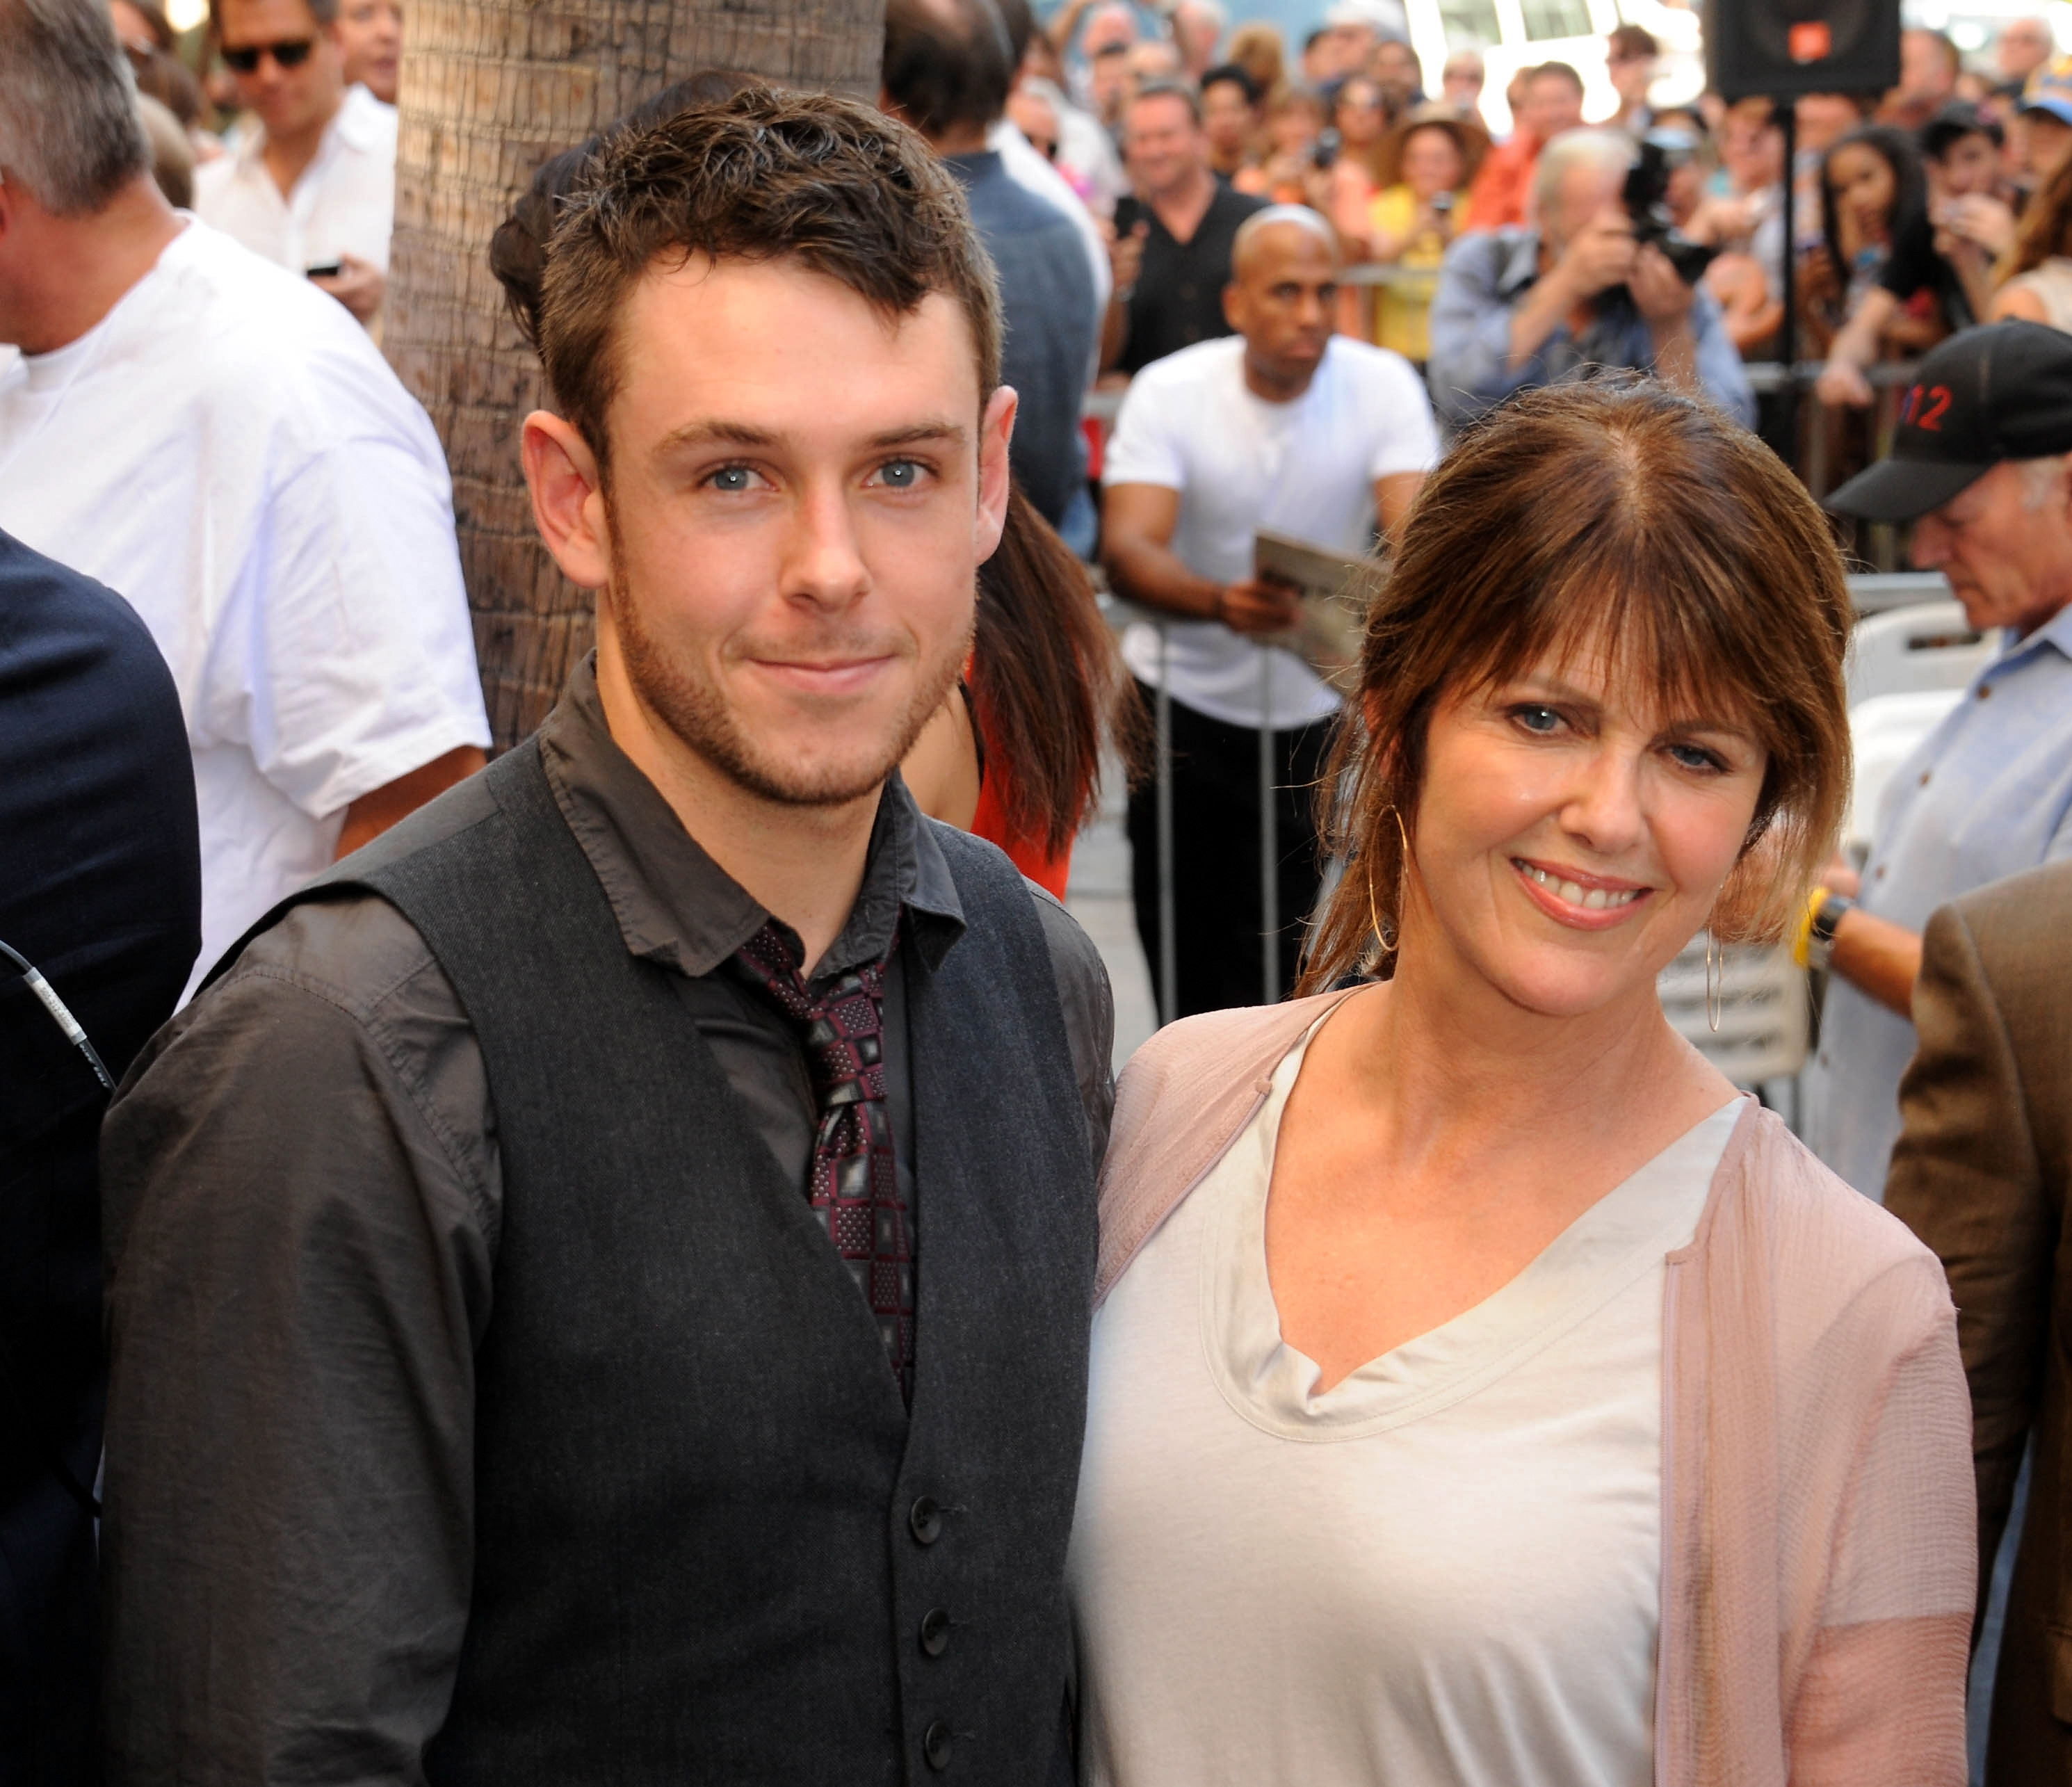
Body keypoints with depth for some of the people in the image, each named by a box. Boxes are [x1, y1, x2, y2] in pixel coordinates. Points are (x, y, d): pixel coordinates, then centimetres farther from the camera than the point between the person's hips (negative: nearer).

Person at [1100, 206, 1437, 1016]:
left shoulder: (1383, 385, -10)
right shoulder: (1170, 391, -14)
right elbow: (1127, 551, -28)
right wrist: (1221, 603, -49)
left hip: (1321, 701, 1)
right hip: (1186, 697, -1)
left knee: (1276, 952, 4)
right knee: (1186, 955, 0)